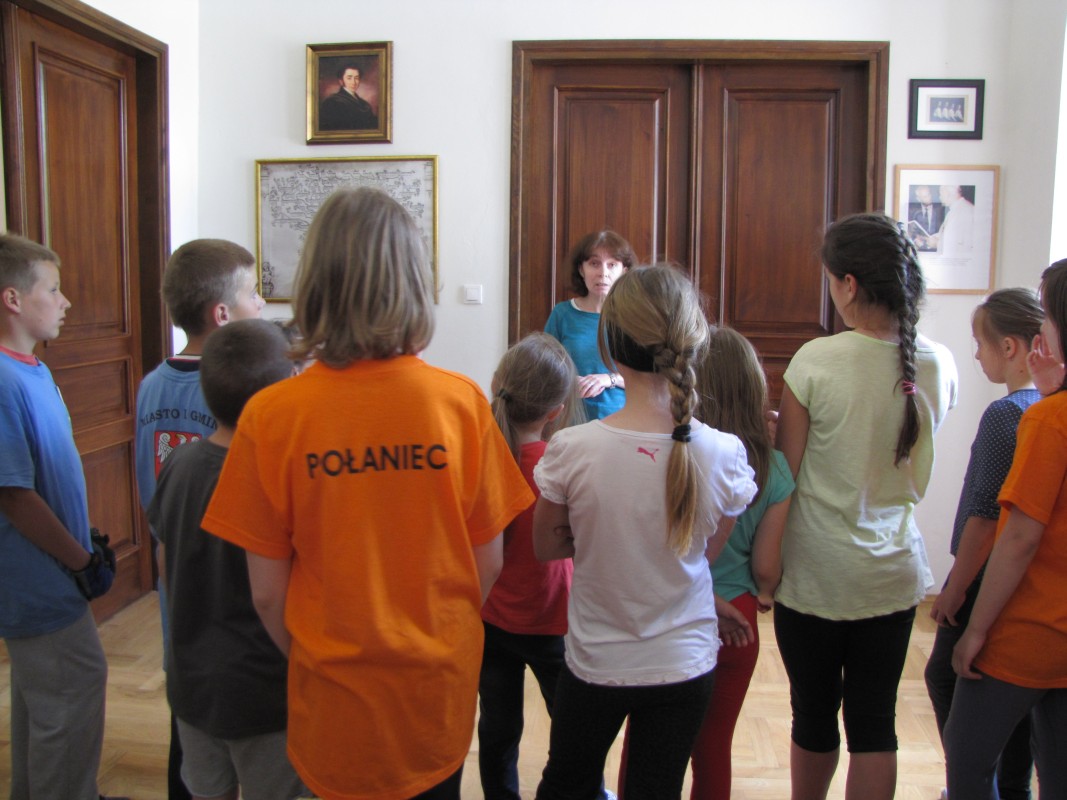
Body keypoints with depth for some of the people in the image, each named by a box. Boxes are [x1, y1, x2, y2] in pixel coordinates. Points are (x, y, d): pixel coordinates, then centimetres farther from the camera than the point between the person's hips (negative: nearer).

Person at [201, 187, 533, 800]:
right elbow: (488, 564, -5)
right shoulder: (461, 401, -14)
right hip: (442, 686, 1)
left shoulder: (271, 415, -17)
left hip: (335, 695, -1)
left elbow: (267, 592, -9)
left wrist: (307, 657, 10)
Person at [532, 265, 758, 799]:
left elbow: (546, 546, -5)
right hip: (685, 664, 1)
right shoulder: (724, 454, -17)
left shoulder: (571, 450, -22)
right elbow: (708, 551, -2)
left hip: (595, 663, -1)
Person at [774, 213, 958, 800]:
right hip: (895, 574, 3)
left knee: (814, 717, 17)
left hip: (816, 576, -3)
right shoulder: (938, 365, -4)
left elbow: (783, 475, -12)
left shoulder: (815, 361, -17)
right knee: (874, 724, 13)